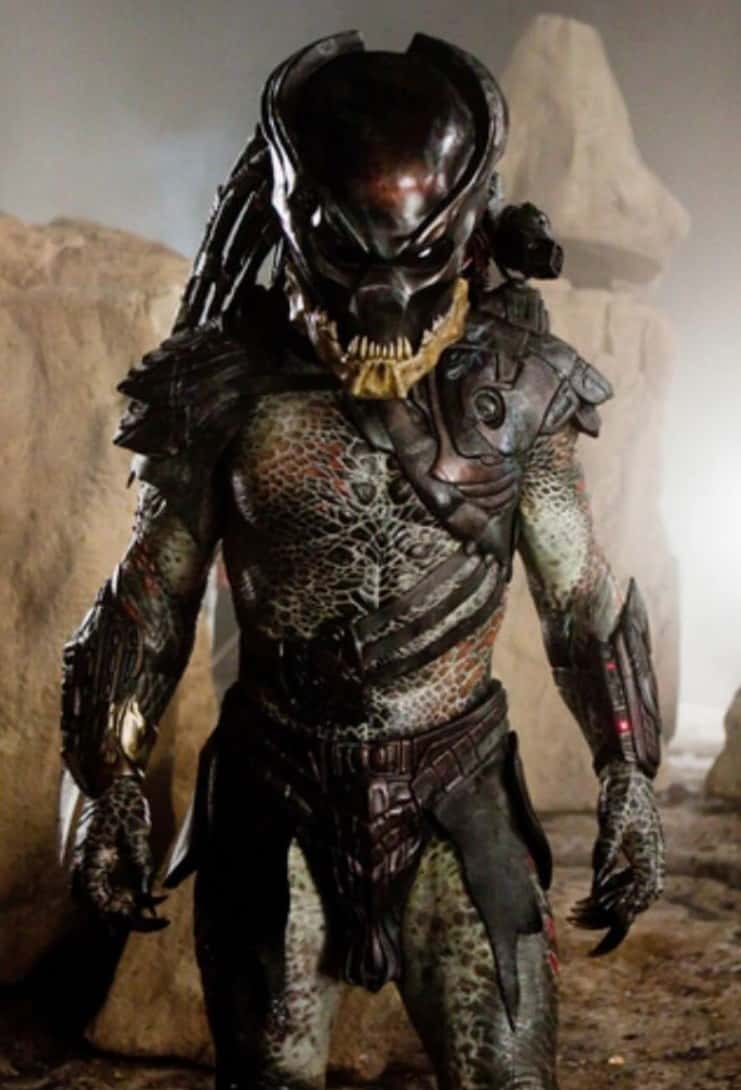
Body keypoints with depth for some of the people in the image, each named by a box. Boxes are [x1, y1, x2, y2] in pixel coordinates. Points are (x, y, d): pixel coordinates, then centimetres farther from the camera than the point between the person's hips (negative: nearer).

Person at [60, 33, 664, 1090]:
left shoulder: (514, 380, -4)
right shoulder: (229, 384, -7)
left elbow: (584, 599, 4)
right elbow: (150, 605, 1)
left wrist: (630, 784, 4)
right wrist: (110, 788, 1)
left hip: (458, 799, 0)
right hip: (276, 799, 0)